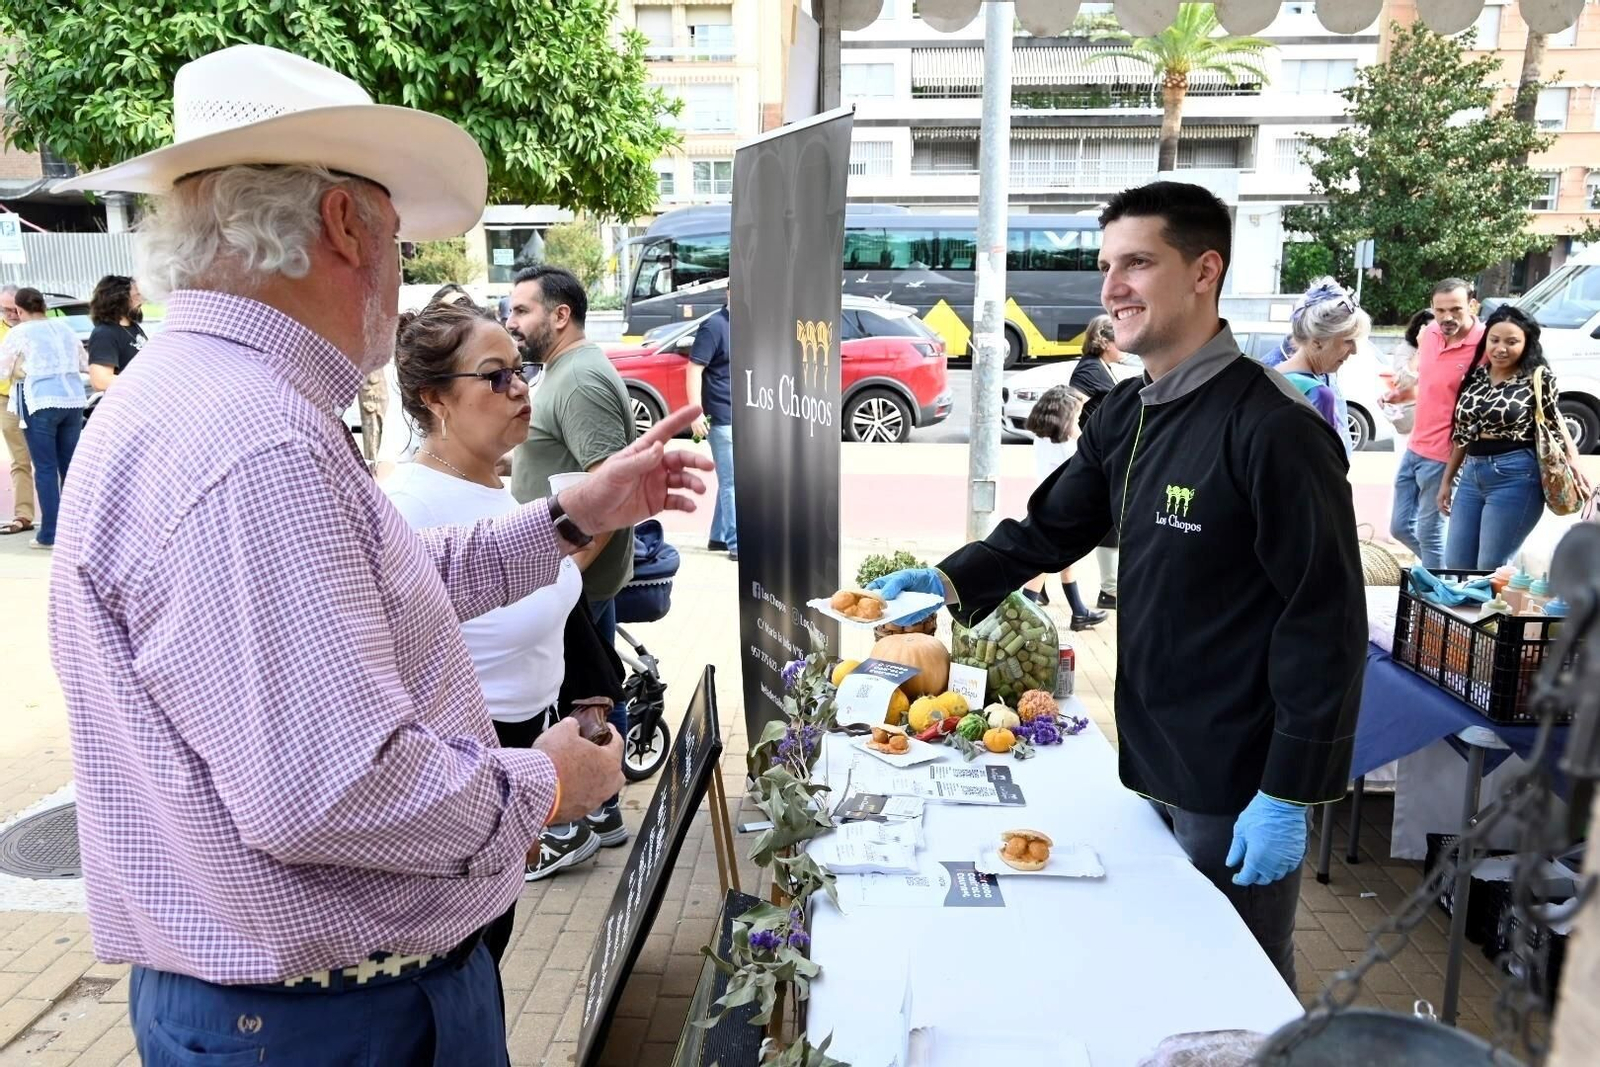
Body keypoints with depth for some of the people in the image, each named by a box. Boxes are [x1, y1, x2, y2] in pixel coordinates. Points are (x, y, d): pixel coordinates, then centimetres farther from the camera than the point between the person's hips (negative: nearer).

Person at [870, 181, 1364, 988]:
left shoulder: (1275, 430, -21)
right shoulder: (1125, 415, 5)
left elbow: (1327, 624, -20)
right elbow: (1050, 527, 9)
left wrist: (1289, 795, -19)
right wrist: (947, 583, -7)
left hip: (1239, 782, -8)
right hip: (1152, 761, 8)